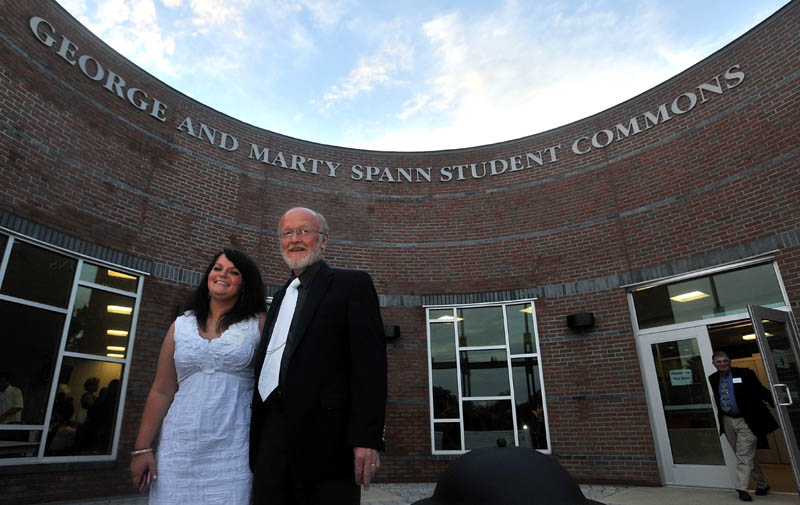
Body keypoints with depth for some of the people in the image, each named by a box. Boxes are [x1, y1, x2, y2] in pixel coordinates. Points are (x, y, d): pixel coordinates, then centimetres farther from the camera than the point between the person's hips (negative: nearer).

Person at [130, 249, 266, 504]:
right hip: (179, 448, 3)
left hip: (233, 451, -2)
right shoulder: (181, 326, 9)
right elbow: (161, 391, 9)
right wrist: (142, 448, 7)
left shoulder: (258, 323, 1)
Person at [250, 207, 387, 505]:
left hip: (324, 438, -6)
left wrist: (367, 438, -18)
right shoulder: (281, 296, 21)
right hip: (271, 436, 6)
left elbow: (370, 364, -10)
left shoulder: (352, 284, -1)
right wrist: (256, 435, 15)